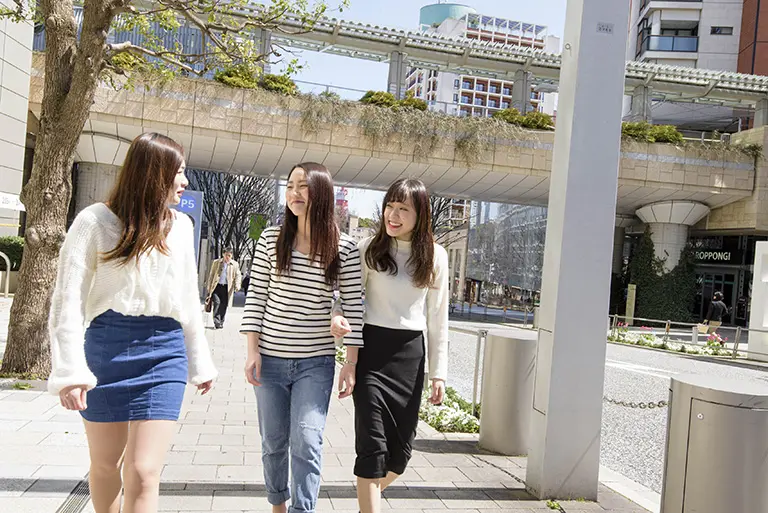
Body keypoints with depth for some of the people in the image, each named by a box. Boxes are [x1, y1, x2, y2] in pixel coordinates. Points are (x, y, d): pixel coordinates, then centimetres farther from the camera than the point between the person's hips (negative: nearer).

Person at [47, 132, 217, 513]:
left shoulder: (181, 227, 7)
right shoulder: (96, 221, -5)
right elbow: (68, 300, -8)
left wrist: (199, 363, 17)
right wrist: (69, 369, -15)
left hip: (164, 353, 2)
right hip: (106, 349, -1)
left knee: (143, 473, -4)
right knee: (105, 464, 16)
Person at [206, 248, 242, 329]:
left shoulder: (235, 264, 7)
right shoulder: (216, 262, 9)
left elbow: (238, 276, 7)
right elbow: (211, 275, 12)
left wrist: (237, 286, -10)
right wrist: (209, 287, 8)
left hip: (227, 288, 0)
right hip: (216, 286, 0)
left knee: (224, 305, 1)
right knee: (217, 302, -15)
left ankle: (221, 323, 14)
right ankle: (216, 322, -10)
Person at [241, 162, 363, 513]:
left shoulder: (344, 248, -5)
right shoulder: (271, 239, -1)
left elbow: (354, 306, -3)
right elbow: (255, 297, 1)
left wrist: (352, 362, -4)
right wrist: (252, 351, -4)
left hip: (316, 362, -2)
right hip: (270, 359, 2)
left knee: (307, 441, -8)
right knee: (273, 442, 14)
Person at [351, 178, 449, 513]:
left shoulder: (436, 256, 3)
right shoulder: (369, 249, -2)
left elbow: (437, 319, 6)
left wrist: (439, 373, 5)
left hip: (410, 353, 3)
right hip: (372, 350, -2)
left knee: (401, 445, 10)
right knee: (372, 444, -5)